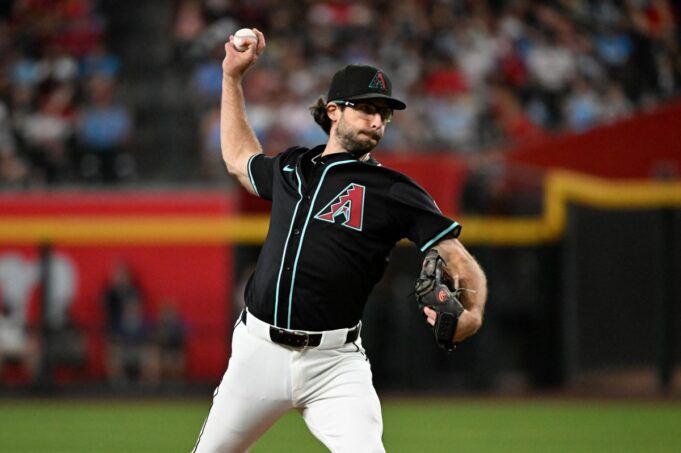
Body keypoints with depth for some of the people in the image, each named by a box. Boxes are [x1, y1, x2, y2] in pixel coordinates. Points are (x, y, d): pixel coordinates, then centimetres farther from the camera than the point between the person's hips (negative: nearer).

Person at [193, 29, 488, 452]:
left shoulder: (394, 192, -2)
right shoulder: (291, 168, 12)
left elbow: (459, 259, -9)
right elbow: (240, 159, 35)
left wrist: (472, 314, -30)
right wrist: (233, 76, 32)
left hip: (335, 362, -4)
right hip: (259, 352, 4)